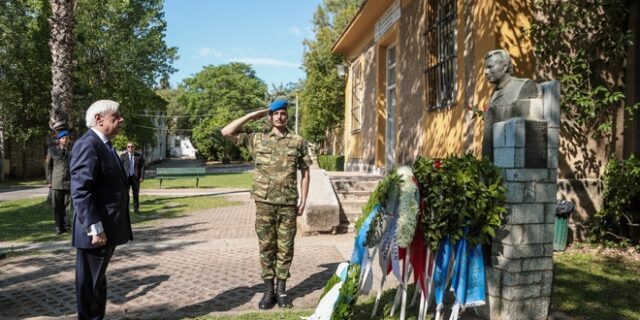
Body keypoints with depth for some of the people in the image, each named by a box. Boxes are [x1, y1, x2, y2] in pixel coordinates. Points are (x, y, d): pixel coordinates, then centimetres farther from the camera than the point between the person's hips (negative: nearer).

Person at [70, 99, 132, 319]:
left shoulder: (104, 144, 15)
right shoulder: (87, 145, -17)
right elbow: (81, 191, -24)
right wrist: (95, 229, -25)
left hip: (108, 228, 10)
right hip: (97, 231, -10)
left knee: (98, 281, 21)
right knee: (90, 283, 5)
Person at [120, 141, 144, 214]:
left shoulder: (139, 156, 6)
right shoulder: (123, 156, 5)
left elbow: (142, 167, 3)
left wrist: (142, 177, -6)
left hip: (136, 177, 1)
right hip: (126, 177, -1)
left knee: (136, 194, 6)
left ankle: (136, 209, 14)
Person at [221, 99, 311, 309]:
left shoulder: (298, 142, 5)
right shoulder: (257, 139, 5)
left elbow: (305, 173, 7)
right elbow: (226, 132, 0)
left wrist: (303, 201, 1)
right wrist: (251, 116, 0)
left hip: (288, 204, 0)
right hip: (265, 203, 0)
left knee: (285, 248, 6)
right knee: (266, 247, 6)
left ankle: (281, 290, 18)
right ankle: (268, 290, 17)